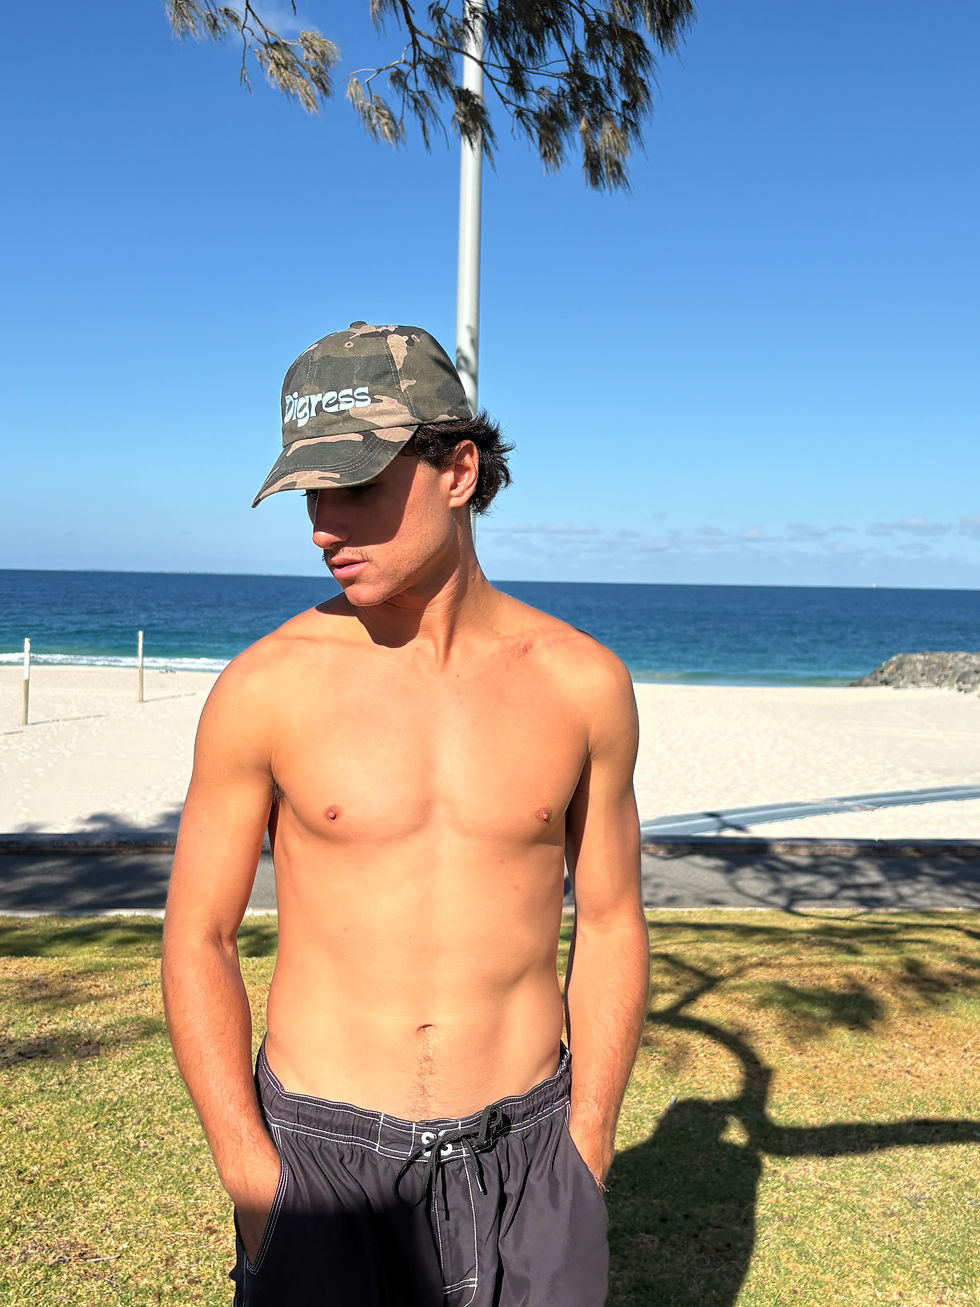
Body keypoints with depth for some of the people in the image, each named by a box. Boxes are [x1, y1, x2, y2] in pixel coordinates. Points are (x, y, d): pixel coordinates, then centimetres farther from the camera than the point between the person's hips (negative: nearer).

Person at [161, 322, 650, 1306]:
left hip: (523, 1156, 1)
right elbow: (197, 937, -3)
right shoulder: (264, 689, -10)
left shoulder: (582, 681, -6)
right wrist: (253, 1180, -7)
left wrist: (585, 1154, -1)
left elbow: (610, 925, 3)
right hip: (319, 1151, -1)